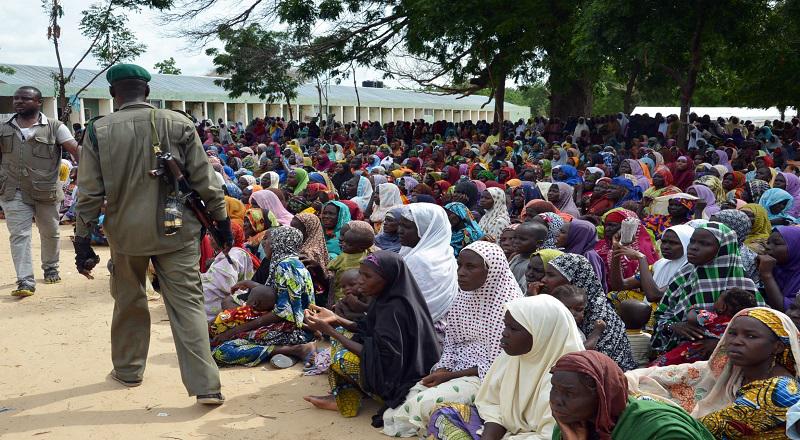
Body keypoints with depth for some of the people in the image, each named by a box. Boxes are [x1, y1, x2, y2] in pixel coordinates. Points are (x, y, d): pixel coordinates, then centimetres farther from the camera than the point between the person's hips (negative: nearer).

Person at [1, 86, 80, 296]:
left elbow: (75, 149, -13)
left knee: (50, 233, 14)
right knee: (19, 235, -5)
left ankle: (51, 268, 36)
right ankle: (25, 282, -5)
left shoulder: (54, 127, -2)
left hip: (46, 191, -1)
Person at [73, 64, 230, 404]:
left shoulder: (99, 131, -4)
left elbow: (90, 193, -3)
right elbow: (204, 179, -2)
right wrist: (221, 219, 7)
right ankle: (205, 385, -2)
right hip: (176, 231, 0)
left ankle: (128, 369, 37)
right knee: (188, 303, 2)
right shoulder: (178, 124, -4)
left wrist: (82, 239, 4)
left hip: (126, 232, 1)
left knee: (128, 301, 20)